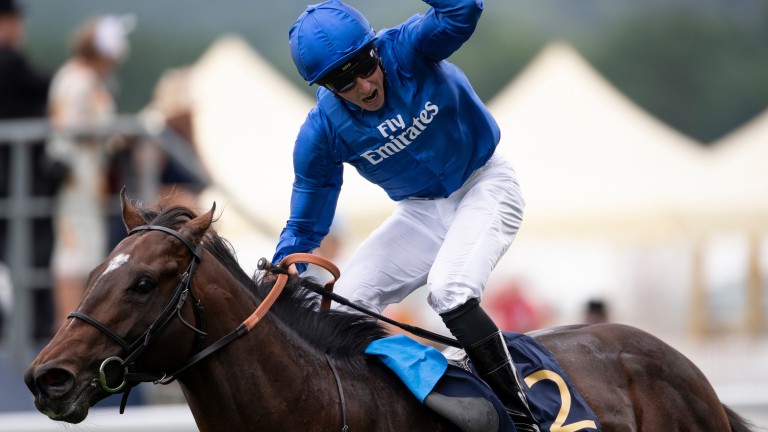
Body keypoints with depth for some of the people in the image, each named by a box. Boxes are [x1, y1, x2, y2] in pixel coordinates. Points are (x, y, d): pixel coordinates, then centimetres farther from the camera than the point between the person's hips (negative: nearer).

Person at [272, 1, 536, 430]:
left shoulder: (407, 49, -24)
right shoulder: (322, 133, -15)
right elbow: (306, 225, -4)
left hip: (485, 187, -5)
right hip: (421, 212, 5)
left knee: (448, 290, -29)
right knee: (346, 305, -3)